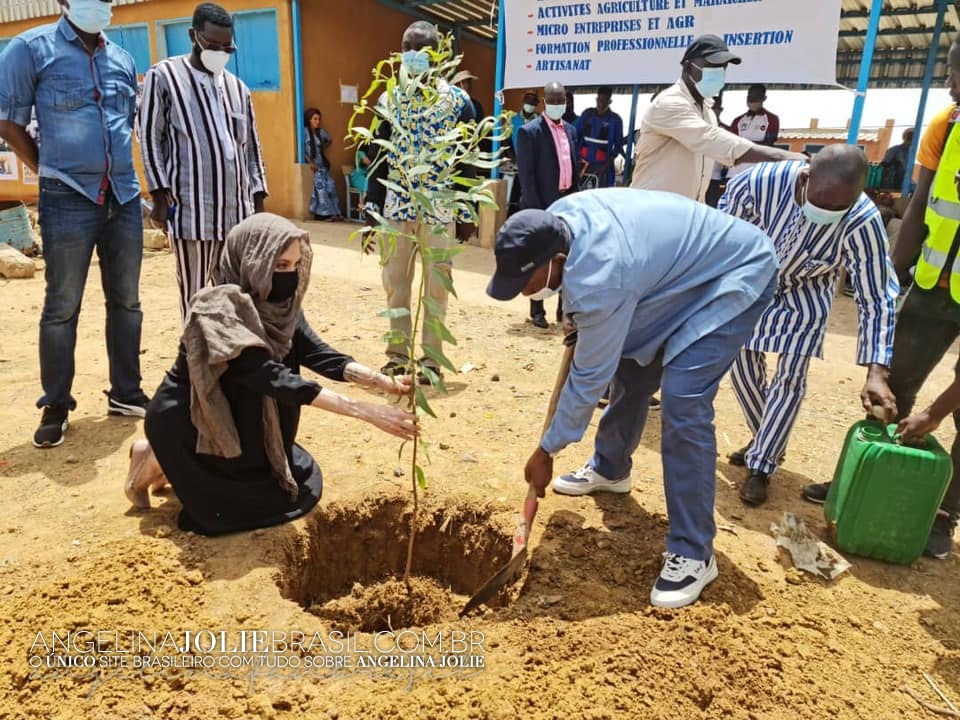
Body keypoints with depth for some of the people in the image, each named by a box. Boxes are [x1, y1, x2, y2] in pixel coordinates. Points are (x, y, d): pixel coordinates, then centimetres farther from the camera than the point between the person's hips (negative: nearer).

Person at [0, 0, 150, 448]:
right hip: (68, 200, -4)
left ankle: (126, 393, 21)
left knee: (126, 300, 9)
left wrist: (117, 172, 14)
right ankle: (56, 407, 12)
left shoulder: (122, 59, 12)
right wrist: (54, 173, 3)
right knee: (61, 307, 0)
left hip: (125, 198, 5)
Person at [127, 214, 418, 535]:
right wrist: (364, 411, -42)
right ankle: (159, 462, 11)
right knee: (259, 501, -3)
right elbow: (273, 378, -37)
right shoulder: (219, 309, -31)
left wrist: (383, 382, -27)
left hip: (235, 416, 8)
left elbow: (315, 353, -13)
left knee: (303, 482, 9)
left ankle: (190, 470, 21)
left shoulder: (277, 304, -7)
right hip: (184, 422, -7)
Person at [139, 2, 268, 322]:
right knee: (194, 294, 1)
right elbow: (150, 139, 1)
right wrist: (160, 196, -7)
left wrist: (258, 201, 12)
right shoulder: (163, 76, 4)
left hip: (237, 210, 4)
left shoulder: (237, 87, 17)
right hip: (191, 210, -4)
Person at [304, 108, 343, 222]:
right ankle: (325, 214, -19)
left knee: (330, 185, -11)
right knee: (320, 186, -20)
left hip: (322, 163, 6)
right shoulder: (305, 132, -7)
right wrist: (311, 163, -17)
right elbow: (302, 150, -11)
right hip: (312, 164, -5)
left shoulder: (321, 131, 11)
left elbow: (329, 140, 32)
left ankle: (334, 213, -10)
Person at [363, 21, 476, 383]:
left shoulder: (458, 100, 0)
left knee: (436, 286, 4)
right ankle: (397, 355, 21)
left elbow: (468, 160, 1)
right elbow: (379, 158, 8)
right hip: (396, 206, 3)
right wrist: (371, 211, 3)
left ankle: (431, 359, 15)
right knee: (394, 282, 7)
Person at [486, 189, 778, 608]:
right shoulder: (557, 218, -13)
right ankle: (610, 468, 40)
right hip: (684, 269, 10)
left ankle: (694, 554, -12)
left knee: (683, 401, -23)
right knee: (629, 372, 14)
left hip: (736, 275, -9)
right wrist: (578, 321, 13)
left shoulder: (600, 281, -38)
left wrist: (546, 452, -15)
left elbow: (589, 378, -27)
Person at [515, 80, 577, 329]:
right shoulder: (529, 131, -6)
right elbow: (526, 174, -11)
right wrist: (537, 209, -16)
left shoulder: (570, 130, 13)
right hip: (541, 204, -6)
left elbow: (574, 168, 16)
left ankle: (565, 309, 19)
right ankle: (537, 311, 13)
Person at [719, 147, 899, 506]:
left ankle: (761, 466, 7)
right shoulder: (762, 181, -34)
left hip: (806, 296, -2)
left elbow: (876, 300, -27)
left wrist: (876, 372, -33)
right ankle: (766, 440, 30)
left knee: (790, 378, -7)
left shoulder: (863, 222, -35)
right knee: (743, 366, 6)